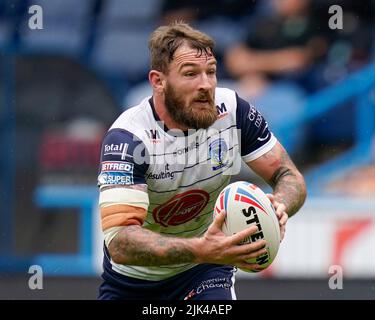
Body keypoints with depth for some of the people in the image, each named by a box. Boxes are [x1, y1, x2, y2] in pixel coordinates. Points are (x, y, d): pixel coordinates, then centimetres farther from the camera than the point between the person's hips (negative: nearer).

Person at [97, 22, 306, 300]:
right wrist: (200, 250, -53)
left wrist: (279, 206, -32)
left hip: (205, 274, 1)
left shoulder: (233, 110, -16)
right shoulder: (128, 138, -28)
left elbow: (289, 176, -7)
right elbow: (119, 242, -38)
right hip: (132, 281, -1)